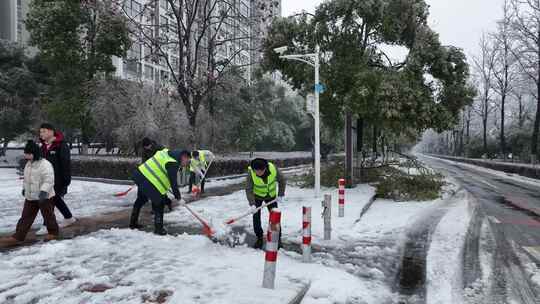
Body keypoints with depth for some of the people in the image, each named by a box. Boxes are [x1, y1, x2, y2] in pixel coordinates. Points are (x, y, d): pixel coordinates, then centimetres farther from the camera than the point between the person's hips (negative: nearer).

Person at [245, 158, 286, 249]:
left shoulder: (273, 168, -29)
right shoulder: (251, 172, -32)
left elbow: (282, 180, -12)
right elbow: (248, 189, -26)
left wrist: (280, 195, -16)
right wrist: (252, 203, -36)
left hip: (271, 196, 1)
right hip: (257, 196, 0)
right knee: (256, 216, -5)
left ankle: (278, 238, 13)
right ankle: (259, 238, 10)